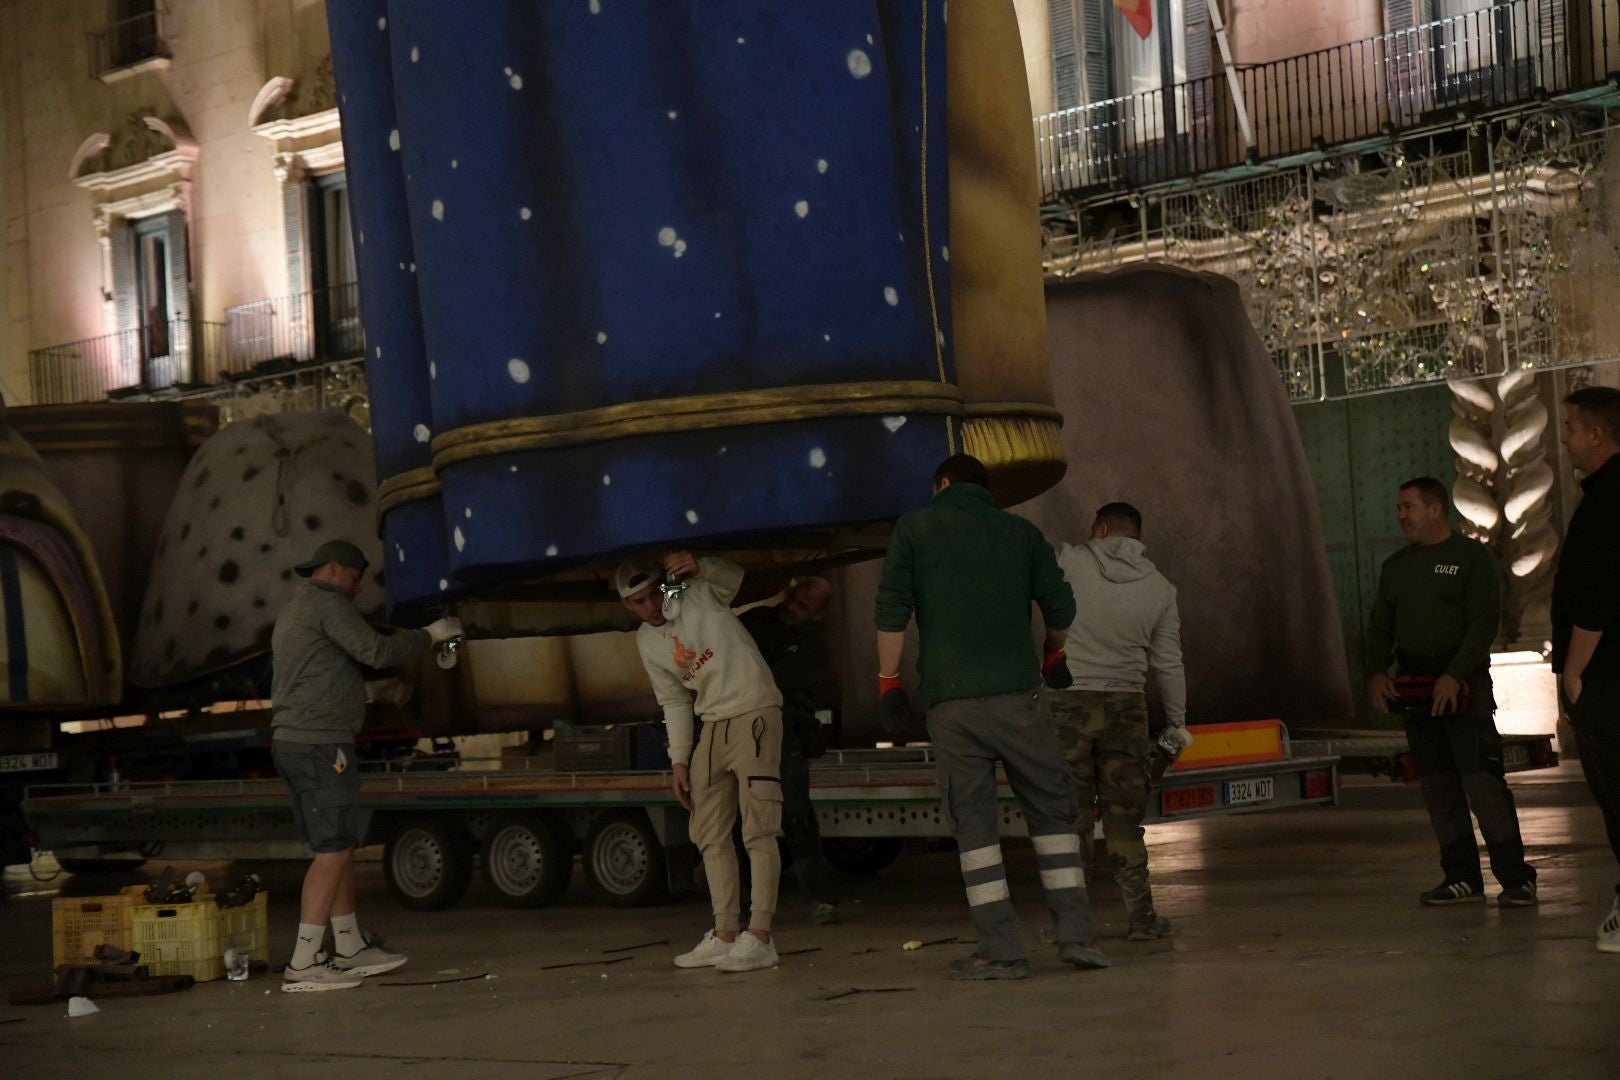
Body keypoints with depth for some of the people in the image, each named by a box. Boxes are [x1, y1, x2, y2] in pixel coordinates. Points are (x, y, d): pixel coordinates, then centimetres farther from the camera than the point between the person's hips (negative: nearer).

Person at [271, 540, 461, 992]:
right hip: (320, 744, -10)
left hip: (293, 742, 10)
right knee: (333, 851, -10)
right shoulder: (327, 604, -9)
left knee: (342, 847, 16)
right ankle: (303, 966, -13)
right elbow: (376, 651, -16)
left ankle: (350, 950, 21)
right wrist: (429, 634, -4)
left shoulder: (293, 611, 23)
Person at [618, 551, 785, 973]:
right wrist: (679, 761, 10)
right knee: (710, 835, 7)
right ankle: (725, 936, 13)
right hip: (713, 727, 8)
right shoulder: (646, 642, 11)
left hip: (755, 714, -7)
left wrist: (698, 567, -37)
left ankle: (760, 938, -14)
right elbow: (674, 702, 15)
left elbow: (733, 576, -17)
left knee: (758, 831, -11)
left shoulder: (699, 593, -3)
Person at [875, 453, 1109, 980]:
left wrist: (888, 678, 6)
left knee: (973, 821, 2)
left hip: (950, 700, -1)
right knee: (1050, 809, 10)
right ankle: (1074, 933, 4)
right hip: (1017, 695, 1)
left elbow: (892, 610, -1)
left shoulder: (915, 527, 7)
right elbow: (1060, 606, 10)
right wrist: (1052, 652, 30)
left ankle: (1002, 949, -2)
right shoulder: (1020, 532, 12)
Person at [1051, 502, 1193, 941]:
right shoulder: (1159, 588, 4)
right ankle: (1141, 913, 9)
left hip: (1067, 703, -2)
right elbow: (1168, 664, 7)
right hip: (1126, 706, 2)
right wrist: (1176, 723, 15)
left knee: (1068, 810, 3)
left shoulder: (1071, 562, -6)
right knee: (1123, 810, 9)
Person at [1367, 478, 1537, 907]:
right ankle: (1462, 877, 11)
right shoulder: (1396, 565, 16)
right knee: (1437, 783, 5)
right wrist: (1377, 672, 0)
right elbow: (1380, 626, 18)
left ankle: (1515, 876, -9)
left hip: (1463, 683, -6)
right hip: (1413, 686, 6)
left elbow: (1484, 622, -11)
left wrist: (1455, 675, -20)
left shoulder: (1472, 557, -3)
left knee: (1481, 778, -13)